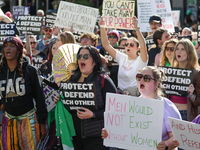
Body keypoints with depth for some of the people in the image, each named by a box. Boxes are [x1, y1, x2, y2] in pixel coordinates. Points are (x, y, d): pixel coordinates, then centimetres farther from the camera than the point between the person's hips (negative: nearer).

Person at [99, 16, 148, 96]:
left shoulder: (140, 61, 0)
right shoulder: (122, 58, 12)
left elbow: (143, 46, -21)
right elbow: (106, 45, 10)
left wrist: (137, 28, -30)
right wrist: (102, 28, -1)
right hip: (120, 94, 4)